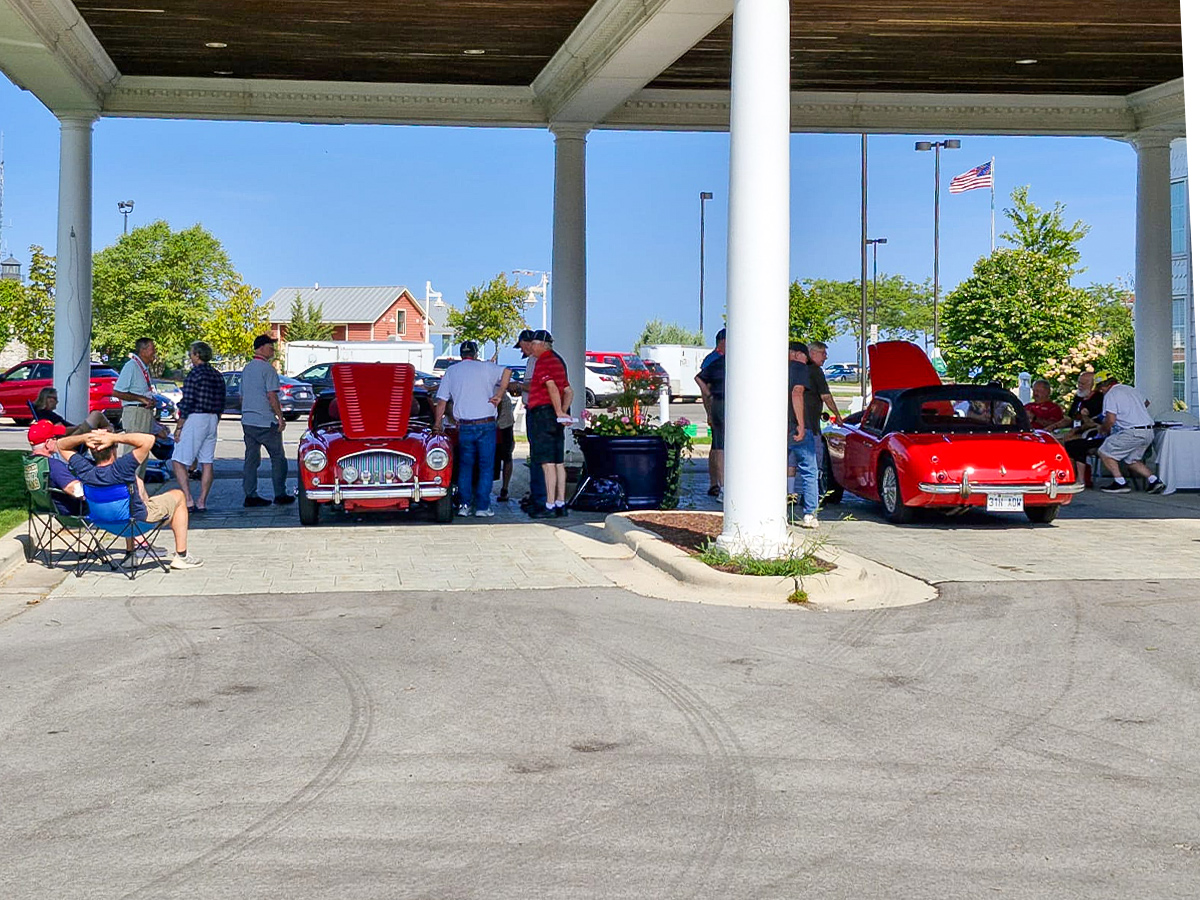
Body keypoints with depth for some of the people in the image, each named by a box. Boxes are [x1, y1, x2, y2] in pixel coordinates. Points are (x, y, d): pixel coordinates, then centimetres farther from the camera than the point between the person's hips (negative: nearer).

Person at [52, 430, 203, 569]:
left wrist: (85, 437, -25)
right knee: (178, 496, 18)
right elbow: (149, 439, -39)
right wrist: (115, 437, -37)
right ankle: (181, 556, 18)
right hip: (140, 518, -5)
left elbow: (61, 445, -7)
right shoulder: (120, 469, -37)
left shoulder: (85, 470, -23)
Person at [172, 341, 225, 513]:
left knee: (178, 462, -4)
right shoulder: (218, 376, 12)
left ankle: (187, 500, -14)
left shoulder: (194, 375, -11)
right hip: (212, 420, 8)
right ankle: (202, 502, 7)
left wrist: (178, 427, -9)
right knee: (207, 463, 8)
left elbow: (187, 403, -14)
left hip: (195, 420, -8)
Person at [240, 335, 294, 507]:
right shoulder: (267, 368, -11)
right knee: (278, 458, 3)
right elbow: (271, 396, -17)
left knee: (251, 459, 7)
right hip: (265, 421, -8)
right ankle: (280, 494, 5)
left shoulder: (247, 369, 15)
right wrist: (280, 417, -11)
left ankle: (250, 495, 4)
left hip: (247, 421, 8)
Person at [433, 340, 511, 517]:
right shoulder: (485, 367, 3)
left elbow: (441, 401, 9)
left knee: (465, 466, 13)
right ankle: (483, 507, 0)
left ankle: (464, 505, 8)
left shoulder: (451, 371, 9)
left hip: (464, 427, 2)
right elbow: (507, 371, -13)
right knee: (486, 466, 3)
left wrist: (437, 424, 18)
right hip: (486, 424, -2)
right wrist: (499, 396, -8)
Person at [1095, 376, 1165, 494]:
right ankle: (1154, 481, 8)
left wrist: (1103, 429, 6)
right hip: (1149, 432, 9)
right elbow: (1145, 402, 40)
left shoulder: (1111, 394, -5)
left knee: (1105, 453, 3)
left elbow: (1111, 420, -13)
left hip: (1133, 433, -9)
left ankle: (1120, 483, -3)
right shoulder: (1130, 389, 22)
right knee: (1131, 460, 23)